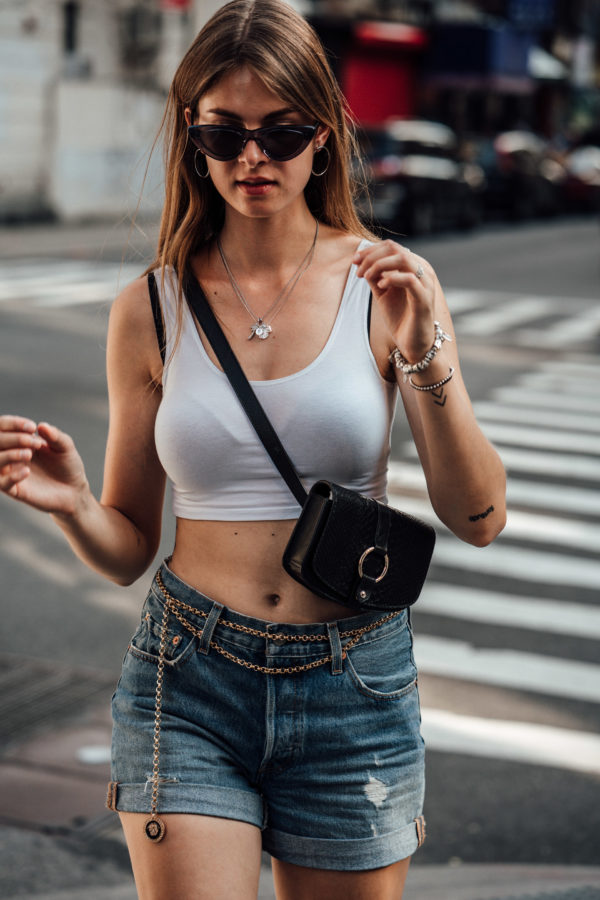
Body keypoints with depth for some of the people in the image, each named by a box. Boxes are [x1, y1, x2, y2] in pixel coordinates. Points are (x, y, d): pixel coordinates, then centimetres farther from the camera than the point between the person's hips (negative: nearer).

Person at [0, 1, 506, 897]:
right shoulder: (150, 309, 0)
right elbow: (128, 546, 7)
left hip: (356, 695, 0)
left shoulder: (389, 283, -2)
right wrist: (73, 506, -14)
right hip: (188, 691, 0)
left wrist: (422, 355, -18)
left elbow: (479, 520, -5)